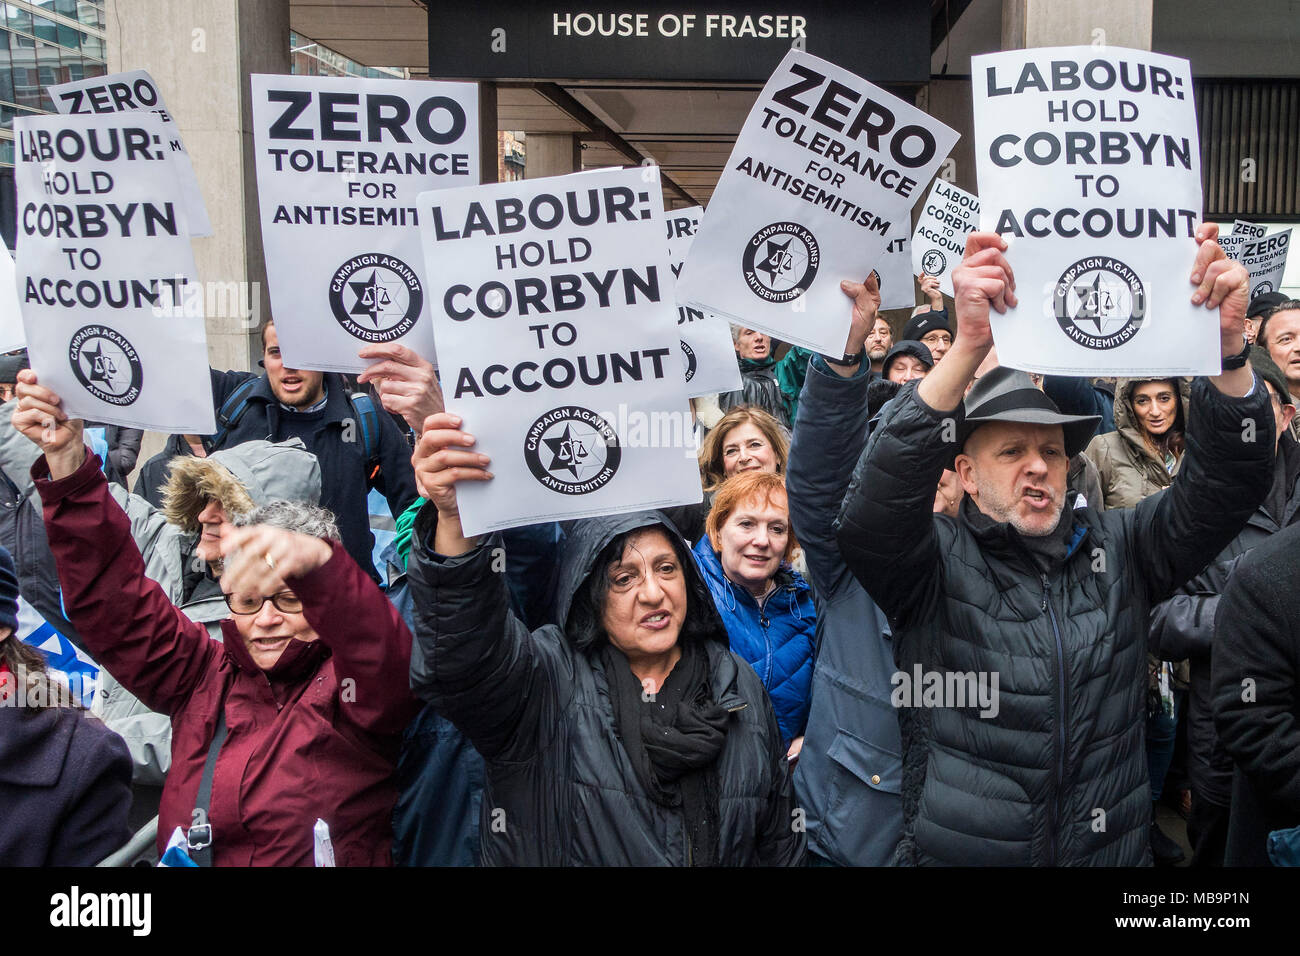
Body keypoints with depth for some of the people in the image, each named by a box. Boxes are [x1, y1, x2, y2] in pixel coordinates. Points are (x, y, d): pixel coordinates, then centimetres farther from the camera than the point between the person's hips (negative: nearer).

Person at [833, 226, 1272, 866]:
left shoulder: (1116, 548, 2)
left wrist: (1226, 342, -24)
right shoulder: (935, 564, -10)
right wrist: (969, 344, -38)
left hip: (1114, 851, 4)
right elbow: (871, 513, -30)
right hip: (958, 851, -3)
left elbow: (1226, 483, -7)